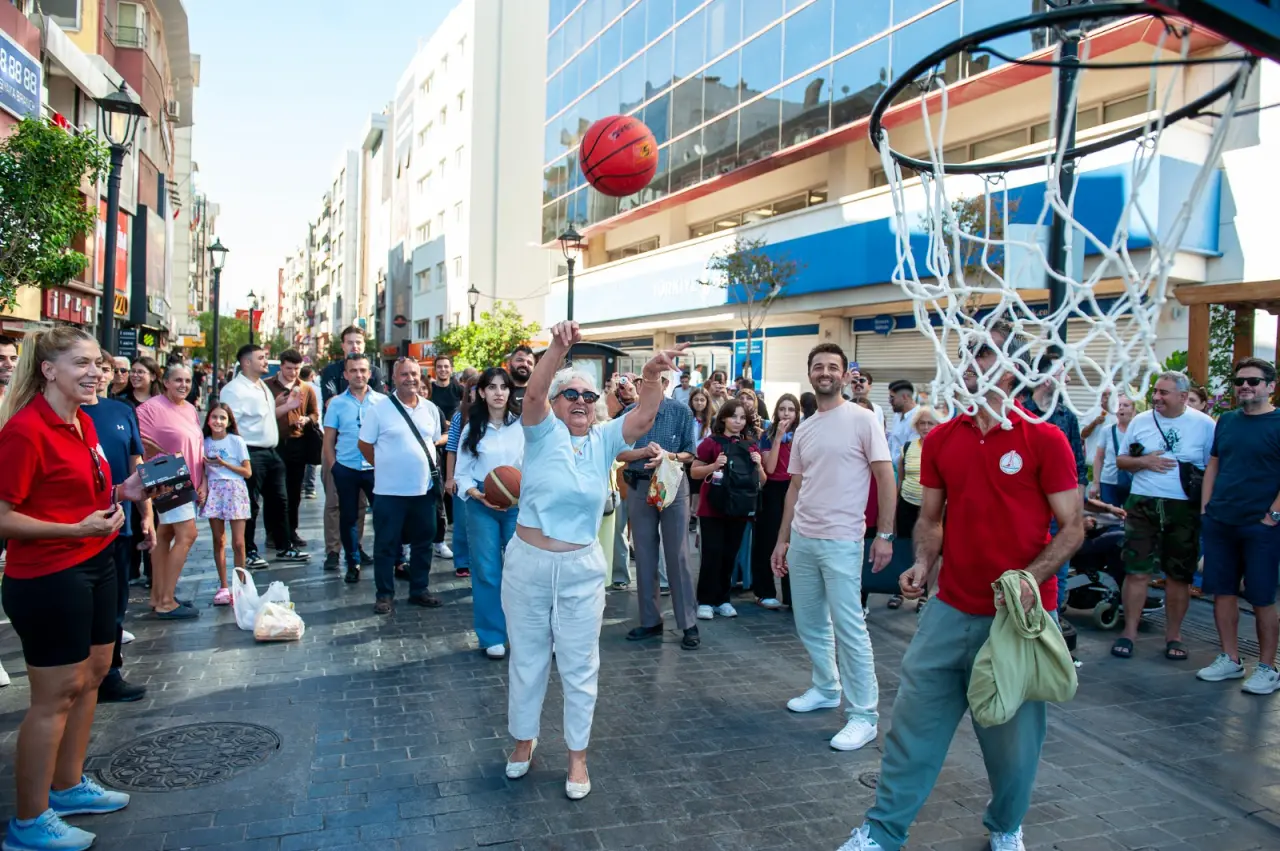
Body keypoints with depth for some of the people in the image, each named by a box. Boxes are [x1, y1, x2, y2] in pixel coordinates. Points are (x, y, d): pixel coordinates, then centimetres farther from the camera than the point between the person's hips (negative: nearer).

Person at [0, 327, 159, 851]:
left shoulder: (82, 422, 7)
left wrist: (124, 492, 4)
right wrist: (77, 529, -26)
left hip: (94, 565, 9)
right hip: (46, 578, -9)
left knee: (93, 672, 18)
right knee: (56, 694, 1)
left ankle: (67, 786, 36)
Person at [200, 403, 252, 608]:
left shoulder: (236, 441, -1)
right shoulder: (205, 443, 9)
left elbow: (247, 471, -3)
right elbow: (202, 471, 16)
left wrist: (223, 464, -11)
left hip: (234, 490, -3)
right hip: (213, 492, 3)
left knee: (238, 543, -5)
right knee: (218, 541, 5)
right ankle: (223, 587, 13)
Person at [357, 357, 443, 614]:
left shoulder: (430, 409, 6)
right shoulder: (379, 408, -7)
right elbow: (364, 444, -1)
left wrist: (424, 468, 10)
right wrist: (385, 467, 4)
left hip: (424, 489, 4)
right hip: (390, 490, -4)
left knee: (423, 543, 13)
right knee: (386, 546, 5)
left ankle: (420, 590, 26)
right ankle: (384, 594, 17)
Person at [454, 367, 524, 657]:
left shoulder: (522, 426, -3)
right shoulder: (473, 428, 3)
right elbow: (462, 473, 3)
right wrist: (479, 496, -12)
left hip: (519, 504, -1)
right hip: (481, 505, 1)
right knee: (487, 571, 4)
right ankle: (493, 637, 16)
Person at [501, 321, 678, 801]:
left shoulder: (605, 440, 1)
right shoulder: (543, 432, -5)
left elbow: (644, 417, -13)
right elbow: (533, 392, -24)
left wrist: (653, 375, -29)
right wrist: (558, 348, -38)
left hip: (581, 569, 1)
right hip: (527, 562, -1)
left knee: (580, 667, 10)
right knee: (527, 659, 16)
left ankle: (577, 756, 26)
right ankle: (524, 740, 37)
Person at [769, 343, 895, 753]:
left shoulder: (862, 419, -7)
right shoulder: (803, 429, 11)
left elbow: (885, 477, -8)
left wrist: (884, 534, -13)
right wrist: (782, 540, 14)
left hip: (841, 540, -6)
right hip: (801, 539, 7)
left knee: (848, 627, -4)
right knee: (809, 623, 15)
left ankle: (864, 715, 6)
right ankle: (826, 689, 34)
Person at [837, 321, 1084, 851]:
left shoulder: (1044, 440, -8)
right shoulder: (942, 439, 4)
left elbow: (1073, 526, -7)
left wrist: (1030, 578, -21)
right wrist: (923, 564, -7)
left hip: (1020, 615, -3)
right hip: (951, 609, 3)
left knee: (1013, 734, 12)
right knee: (913, 721, 6)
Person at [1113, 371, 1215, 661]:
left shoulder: (1204, 425, 0)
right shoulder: (1140, 421, 6)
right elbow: (1121, 461, 11)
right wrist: (1143, 461, -9)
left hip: (1184, 509, -1)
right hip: (1143, 505, 1)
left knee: (1179, 575, 8)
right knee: (1136, 571, 0)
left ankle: (1173, 636, 20)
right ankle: (1129, 631, 10)